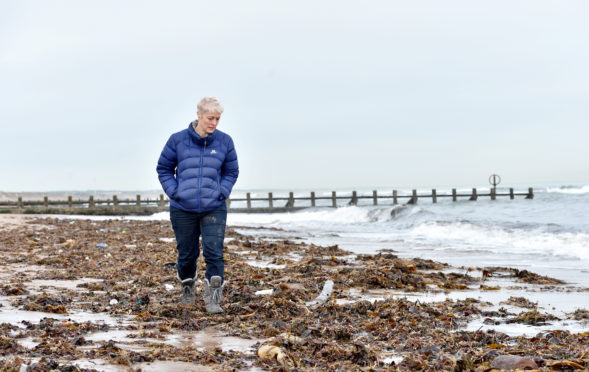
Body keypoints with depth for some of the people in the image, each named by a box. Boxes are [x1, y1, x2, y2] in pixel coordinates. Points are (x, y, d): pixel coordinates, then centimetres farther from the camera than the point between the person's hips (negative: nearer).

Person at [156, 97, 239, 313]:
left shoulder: (224, 141, 0)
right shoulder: (178, 140, -4)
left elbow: (231, 172, 12)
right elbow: (164, 168, 7)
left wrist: (222, 191, -3)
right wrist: (173, 191, -5)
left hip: (214, 208, 0)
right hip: (182, 208, 0)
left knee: (214, 252, -12)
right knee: (187, 254, 13)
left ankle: (213, 299, -8)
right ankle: (187, 288, 38)